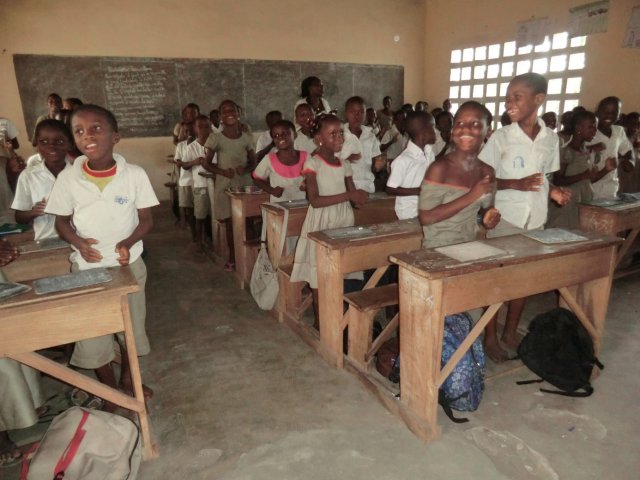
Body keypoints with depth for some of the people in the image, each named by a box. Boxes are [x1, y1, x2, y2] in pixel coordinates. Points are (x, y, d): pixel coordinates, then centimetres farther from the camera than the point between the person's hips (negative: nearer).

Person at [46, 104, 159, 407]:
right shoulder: (67, 178, -8)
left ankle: (127, 378, 42)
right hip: (86, 268, 1)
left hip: (128, 264, 0)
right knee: (92, 332, 10)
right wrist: (78, 242, -17)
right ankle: (110, 390, 34)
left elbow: (146, 219, -4)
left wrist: (127, 243, -22)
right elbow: (61, 221, 3)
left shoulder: (134, 175, -11)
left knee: (131, 325, 16)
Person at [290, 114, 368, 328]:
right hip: (321, 222, -5)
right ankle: (319, 319, 15)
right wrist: (348, 195, -24)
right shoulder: (313, 163, -9)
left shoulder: (345, 164, 9)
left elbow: (355, 199, 8)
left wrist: (359, 197, -15)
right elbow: (315, 201, -19)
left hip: (343, 220, 6)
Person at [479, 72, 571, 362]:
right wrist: (516, 184, -23)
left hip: (535, 219, 5)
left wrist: (553, 192, -7)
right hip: (504, 218, -4)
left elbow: (544, 177, 14)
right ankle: (490, 337, 19)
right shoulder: (501, 137, -10)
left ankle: (510, 332, 31)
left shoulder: (551, 139, 3)